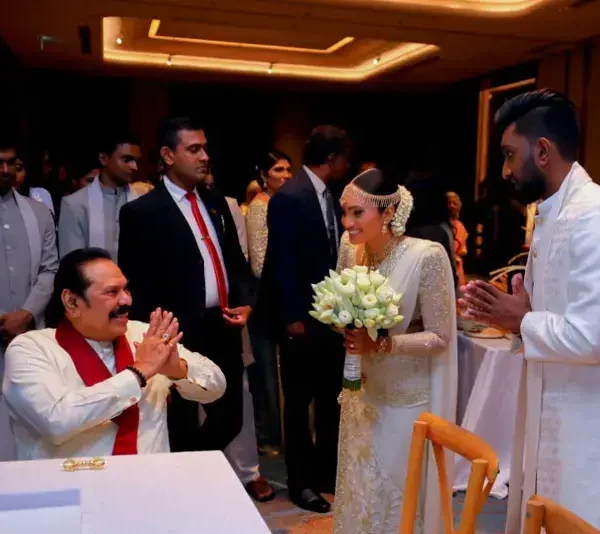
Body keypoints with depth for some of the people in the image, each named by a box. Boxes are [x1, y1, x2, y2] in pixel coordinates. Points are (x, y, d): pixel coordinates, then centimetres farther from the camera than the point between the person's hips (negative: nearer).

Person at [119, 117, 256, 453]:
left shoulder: (216, 202, 11)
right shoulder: (142, 212, -9)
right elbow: (137, 286, -10)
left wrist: (246, 303, 1)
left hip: (225, 331, 6)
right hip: (181, 337, -6)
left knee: (230, 421, 15)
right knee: (182, 431, 11)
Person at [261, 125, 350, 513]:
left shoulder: (329, 198, 9)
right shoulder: (289, 197, -16)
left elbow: (335, 255, 10)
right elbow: (283, 262, -18)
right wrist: (292, 318, -17)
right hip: (303, 319, -8)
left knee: (331, 399, 16)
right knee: (300, 403, 8)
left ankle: (329, 471, 32)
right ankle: (303, 482, 22)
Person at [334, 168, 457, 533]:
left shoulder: (427, 256, -23)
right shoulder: (350, 246, -6)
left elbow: (440, 337, -18)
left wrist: (381, 343, -30)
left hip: (405, 399, -5)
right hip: (361, 391, 5)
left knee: (398, 492, 10)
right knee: (358, 488, 19)